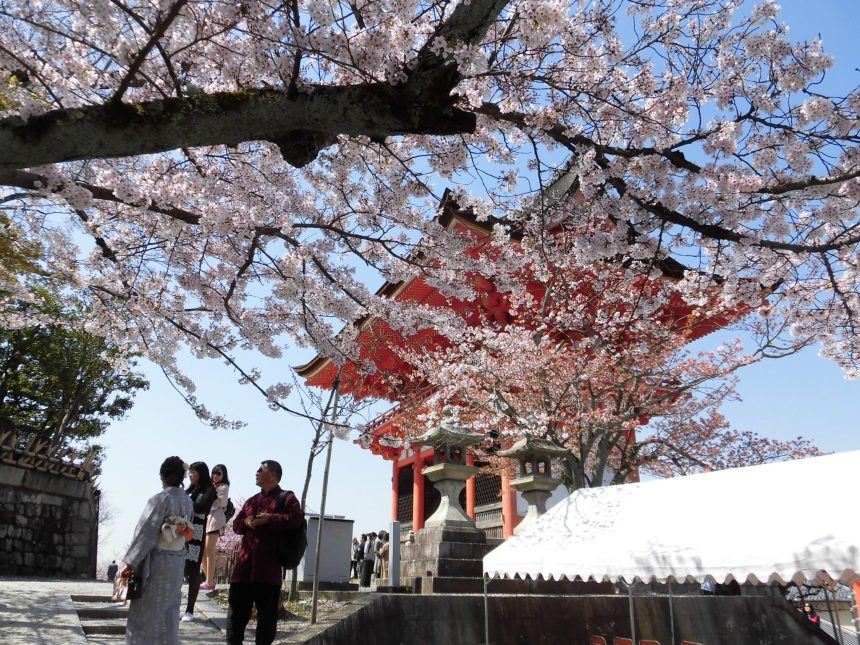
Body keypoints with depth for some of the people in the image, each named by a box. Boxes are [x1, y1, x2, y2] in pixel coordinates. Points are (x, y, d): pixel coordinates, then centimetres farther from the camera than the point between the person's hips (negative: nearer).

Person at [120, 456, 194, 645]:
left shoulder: (160, 499, -17)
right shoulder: (188, 501, 3)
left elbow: (146, 533, -18)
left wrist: (130, 562, -13)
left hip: (157, 562, -6)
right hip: (178, 562, 6)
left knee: (145, 612, 7)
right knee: (170, 611, 16)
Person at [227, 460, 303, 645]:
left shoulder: (286, 497, 1)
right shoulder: (252, 501, 21)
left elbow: (296, 519, -15)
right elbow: (236, 524, 22)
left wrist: (269, 519, -17)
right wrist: (245, 521, -2)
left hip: (268, 565, -6)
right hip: (245, 562, 6)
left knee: (267, 611, 3)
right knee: (236, 607, 8)